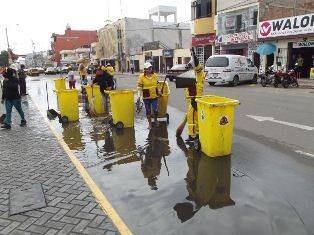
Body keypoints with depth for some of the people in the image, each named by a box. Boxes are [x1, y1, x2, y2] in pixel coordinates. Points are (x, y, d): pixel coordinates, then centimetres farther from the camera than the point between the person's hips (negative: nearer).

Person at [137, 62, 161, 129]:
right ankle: (150, 123, 25)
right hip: (146, 97, -2)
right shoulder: (142, 76, -6)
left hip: (154, 96, 2)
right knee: (148, 110, 9)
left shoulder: (154, 75, 5)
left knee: (155, 109, -7)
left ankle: (155, 120, 23)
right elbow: (139, 87, -5)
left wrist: (159, 91, 11)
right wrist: (139, 96, -10)